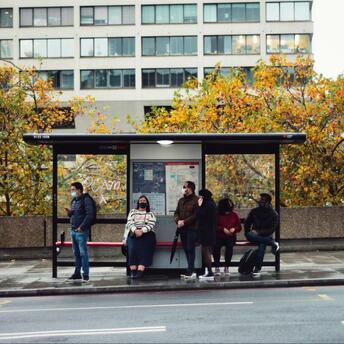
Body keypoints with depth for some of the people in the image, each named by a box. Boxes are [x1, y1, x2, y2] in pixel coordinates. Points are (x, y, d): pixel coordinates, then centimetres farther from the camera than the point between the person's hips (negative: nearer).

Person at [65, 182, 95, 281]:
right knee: (76, 253, 11)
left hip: (81, 231, -8)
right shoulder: (74, 200, 17)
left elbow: (90, 215, -16)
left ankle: (85, 274, -2)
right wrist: (69, 212, 2)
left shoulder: (86, 200, -9)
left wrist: (81, 227, -19)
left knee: (83, 253, -6)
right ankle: (77, 273, 17)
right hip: (73, 230, 8)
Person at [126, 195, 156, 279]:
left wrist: (142, 231, -16)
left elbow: (151, 225, 2)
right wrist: (135, 230, -14)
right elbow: (129, 222, 7)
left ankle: (140, 272, -36)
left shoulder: (150, 214, 19)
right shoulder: (132, 212, 23)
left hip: (146, 235, -1)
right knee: (132, 249, -25)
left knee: (144, 250, -25)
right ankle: (133, 272, -28)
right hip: (133, 234, 1)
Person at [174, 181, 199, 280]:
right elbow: (176, 213, 17)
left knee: (190, 249, -10)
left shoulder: (196, 200, -4)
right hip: (182, 229, 7)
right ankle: (191, 271, 10)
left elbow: (196, 215, -12)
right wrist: (178, 221, -5)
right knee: (186, 249, 5)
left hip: (192, 228, -7)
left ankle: (190, 271, -9)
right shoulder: (181, 200, 19)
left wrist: (184, 222, -16)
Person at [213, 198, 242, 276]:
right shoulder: (217, 215, 3)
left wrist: (234, 229, -7)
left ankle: (227, 267, -20)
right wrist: (223, 229, -15)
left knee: (229, 245, -32)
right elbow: (214, 227, -2)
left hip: (231, 237, 1)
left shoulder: (235, 215, 12)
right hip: (219, 237, -1)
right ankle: (217, 267, -20)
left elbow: (239, 227, 14)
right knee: (216, 246, -33)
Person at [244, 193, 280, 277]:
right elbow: (247, 223, 14)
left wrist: (259, 232, -17)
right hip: (254, 235, 3)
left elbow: (272, 229, -8)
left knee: (262, 243, -36)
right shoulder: (254, 211, 8)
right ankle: (272, 243, -30)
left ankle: (257, 269, -37)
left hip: (265, 236, -2)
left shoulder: (273, 214, -1)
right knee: (248, 234, -33)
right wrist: (248, 231, -5)